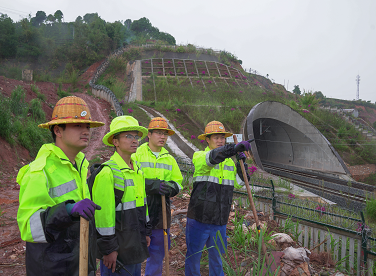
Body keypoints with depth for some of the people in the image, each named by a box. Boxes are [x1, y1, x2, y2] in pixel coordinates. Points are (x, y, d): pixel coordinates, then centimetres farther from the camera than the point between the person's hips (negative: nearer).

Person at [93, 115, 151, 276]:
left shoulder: (137, 170, 9)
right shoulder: (108, 172, -18)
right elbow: (103, 213, -20)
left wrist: (146, 232, 17)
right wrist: (108, 249, -17)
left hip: (135, 243, 8)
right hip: (118, 246, -8)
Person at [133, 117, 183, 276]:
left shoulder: (169, 159, 15)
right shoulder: (137, 154, -2)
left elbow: (178, 182, 15)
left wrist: (170, 188, -9)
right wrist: (151, 185, -23)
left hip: (161, 210, 5)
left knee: (158, 251, 15)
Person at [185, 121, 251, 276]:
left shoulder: (229, 161, 10)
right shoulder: (199, 157, -7)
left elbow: (240, 183, 9)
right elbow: (212, 157, -29)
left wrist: (241, 163, -6)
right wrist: (236, 147, -42)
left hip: (220, 221, 5)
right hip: (199, 218, -4)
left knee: (217, 257, 17)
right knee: (193, 256, 9)